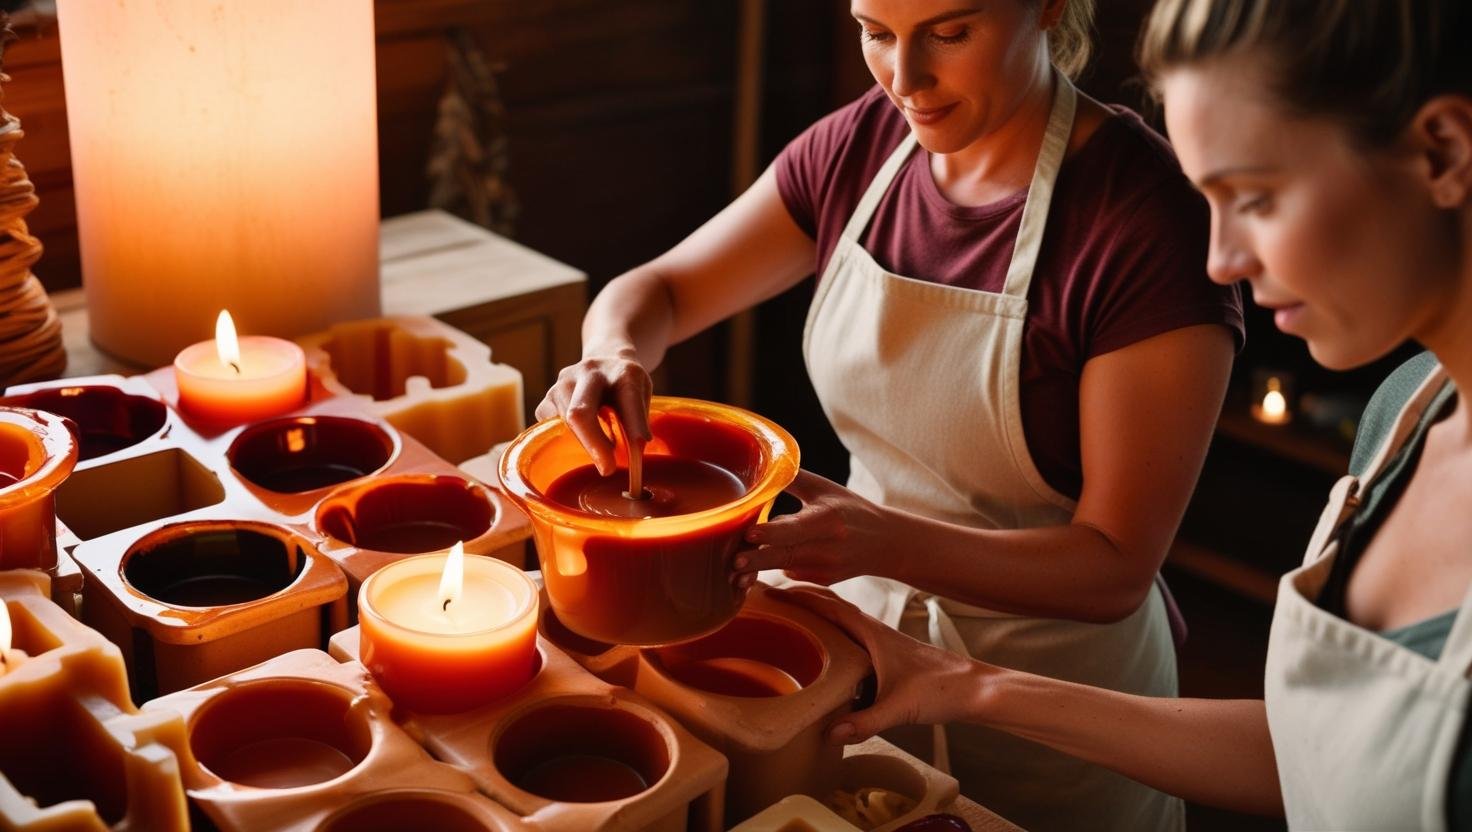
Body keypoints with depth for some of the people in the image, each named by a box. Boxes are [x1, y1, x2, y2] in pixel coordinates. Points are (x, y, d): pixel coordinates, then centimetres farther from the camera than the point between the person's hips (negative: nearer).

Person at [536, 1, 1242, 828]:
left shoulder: (1149, 214, -25)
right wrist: (617, 353, -22)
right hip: (864, 636, 5)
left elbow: (1115, 569, -23)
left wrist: (890, 543, -39)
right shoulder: (862, 144, -7)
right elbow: (656, 291, 2)